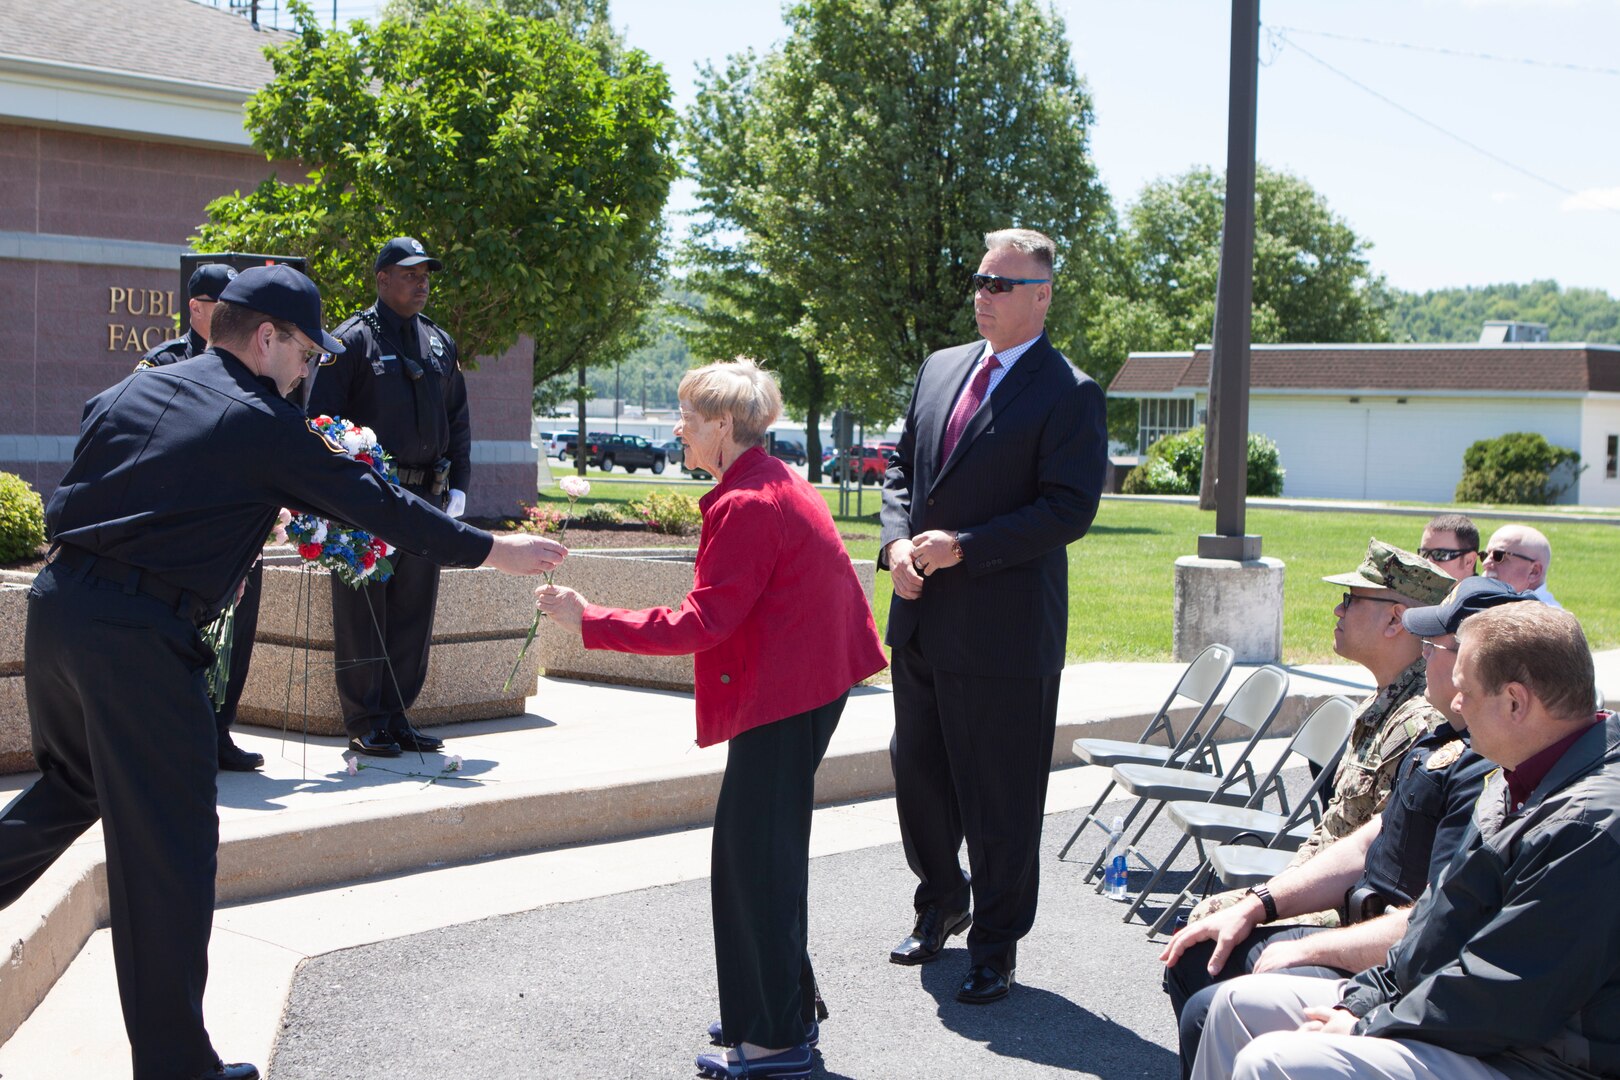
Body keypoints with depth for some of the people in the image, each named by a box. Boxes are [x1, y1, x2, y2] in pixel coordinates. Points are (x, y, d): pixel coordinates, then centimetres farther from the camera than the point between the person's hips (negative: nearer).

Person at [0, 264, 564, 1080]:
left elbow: (75, 495, 19)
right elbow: (376, 505, -3)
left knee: (74, 785, 30)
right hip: (141, 638, -8)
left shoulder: (128, 391, 14)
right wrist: (492, 551, 7)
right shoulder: (262, 425, -6)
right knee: (168, 847, 0)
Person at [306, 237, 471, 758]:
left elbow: (458, 421, 20)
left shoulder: (440, 344, 15)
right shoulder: (353, 340, -3)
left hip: (425, 495, 6)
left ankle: (397, 715, 16)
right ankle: (364, 722, 6)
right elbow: (320, 420, -6)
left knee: (414, 608, 8)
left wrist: (458, 487, 12)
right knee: (362, 612, -2)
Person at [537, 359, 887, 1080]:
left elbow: (700, 623, -21)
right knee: (758, 850, 17)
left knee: (756, 857, -4)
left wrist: (589, 622, -18)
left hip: (783, 695, -11)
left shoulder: (747, 506, -20)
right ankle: (783, 1011, 28)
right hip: (806, 682, 11)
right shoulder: (776, 483, 13)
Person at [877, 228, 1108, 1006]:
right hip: (921, 616, 7)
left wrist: (961, 548, -19)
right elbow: (902, 467, 18)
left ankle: (996, 945, 19)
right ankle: (941, 905, 39)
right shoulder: (939, 369, 12)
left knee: (1000, 794, 3)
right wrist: (897, 541, -2)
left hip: (1003, 628, -7)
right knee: (917, 771, 17)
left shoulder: (1069, 395, -9)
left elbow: (1069, 510, -16)